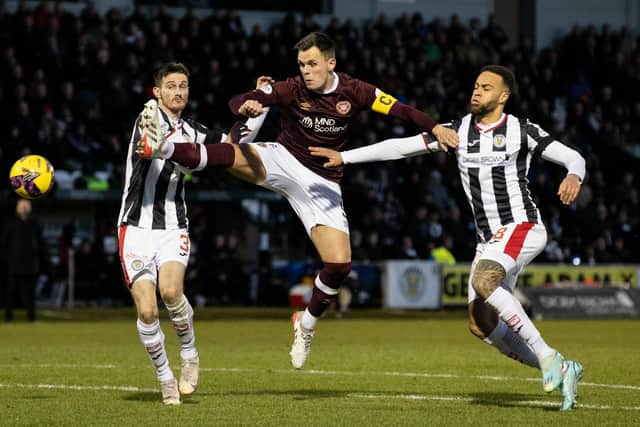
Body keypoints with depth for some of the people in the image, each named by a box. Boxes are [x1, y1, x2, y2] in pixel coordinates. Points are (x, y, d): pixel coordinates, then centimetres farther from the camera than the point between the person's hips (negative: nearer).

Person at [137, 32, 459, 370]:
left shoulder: (353, 91, -7)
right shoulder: (292, 89, -10)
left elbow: (399, 110, -8)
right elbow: (237, 101, -15)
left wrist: (434, 128, -23)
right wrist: (247, 106, -40)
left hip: (323, 185, 1)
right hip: (283, 161, -1)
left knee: (339, 264, -10)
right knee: (236, 155, -34)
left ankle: (307, 323, 13)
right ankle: (165, 149, -46)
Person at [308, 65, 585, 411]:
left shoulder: (521, 131, -5)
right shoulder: (459, 131, 7)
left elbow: (572, 157, -4)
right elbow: (401, 146, 5)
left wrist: (574, 176, -29)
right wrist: (344, 157, 0)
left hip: (521, 227, -7)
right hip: (489, 238, 7)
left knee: (483, 281, -32)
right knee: (481, 326, -1)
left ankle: (546, 355, -23)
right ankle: (561, 370, 12)